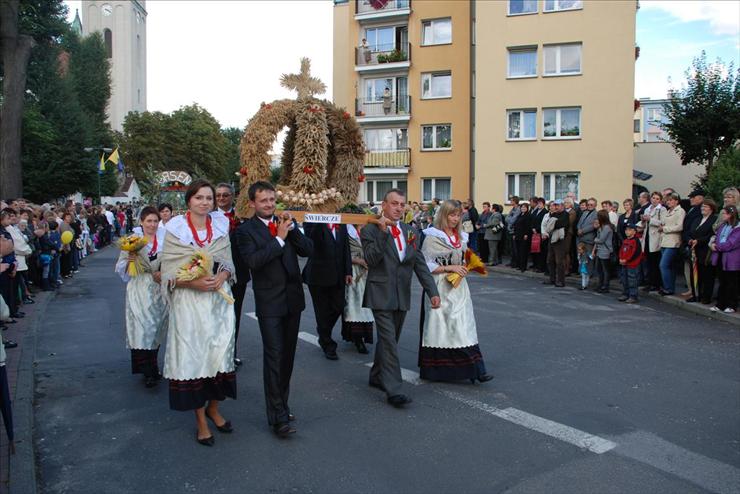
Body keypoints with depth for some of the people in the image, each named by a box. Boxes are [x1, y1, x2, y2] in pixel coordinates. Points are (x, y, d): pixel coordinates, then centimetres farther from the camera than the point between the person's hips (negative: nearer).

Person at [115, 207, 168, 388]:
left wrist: (163, 273, -9)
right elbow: (120, 266, 1)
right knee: (143, 327, -10)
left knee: (156, 327, 10)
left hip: (159, 288, 3)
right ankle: (149, 372, -7)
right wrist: (128, 261, -18)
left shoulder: (164, 239, 7)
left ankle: (152, 368, 23)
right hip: (139, 289, -3)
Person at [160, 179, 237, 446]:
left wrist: (221, 278, -12)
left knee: (220, 352, 4)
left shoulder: (220, 225, 7)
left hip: (219, 298, 3)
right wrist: (193, 282, -20)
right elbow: (168, 270, -4)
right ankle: (200, 420, 14)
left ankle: (213, 408, 28)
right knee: (193, 354, 1)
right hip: (189, 301, -2)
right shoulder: (175, 229, -2)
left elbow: (228, 262, 9)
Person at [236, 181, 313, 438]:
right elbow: (253, 261, -21)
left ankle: (280, 404, 30)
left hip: (293, 299, 5)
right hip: (269, 303, -5)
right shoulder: (246, 230, -6)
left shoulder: (286, 222, 8)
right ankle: (278, 417, 0)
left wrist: (292, 228, -13)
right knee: (274, 357, -6)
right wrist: (279, 238, -19)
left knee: (287, 356, 14)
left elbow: (308, 250, 1)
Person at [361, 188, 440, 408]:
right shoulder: (370, 230, -6)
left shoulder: (410, 232, 10)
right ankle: (393, 390, -4)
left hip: (402, 296, 6)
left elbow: (420, 264, 7)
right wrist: (382, 232, -26)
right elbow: (371, 259, -19)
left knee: (389, 339, 16)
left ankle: (377, 376, 33)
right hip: (381, 295, -6)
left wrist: (432, 291, -1)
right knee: (388, 341, -9)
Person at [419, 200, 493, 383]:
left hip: (458, 288, 5)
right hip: (440, 288, -5)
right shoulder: (432, 237, -7)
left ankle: (475, 369, -1)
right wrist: (449, 268, -17)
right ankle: (434, 370, 13)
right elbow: (425, 265, -12)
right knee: (439, 327, 0)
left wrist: (465, 267, 4)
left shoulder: (461, 237, 13)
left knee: (465, 327, -1)